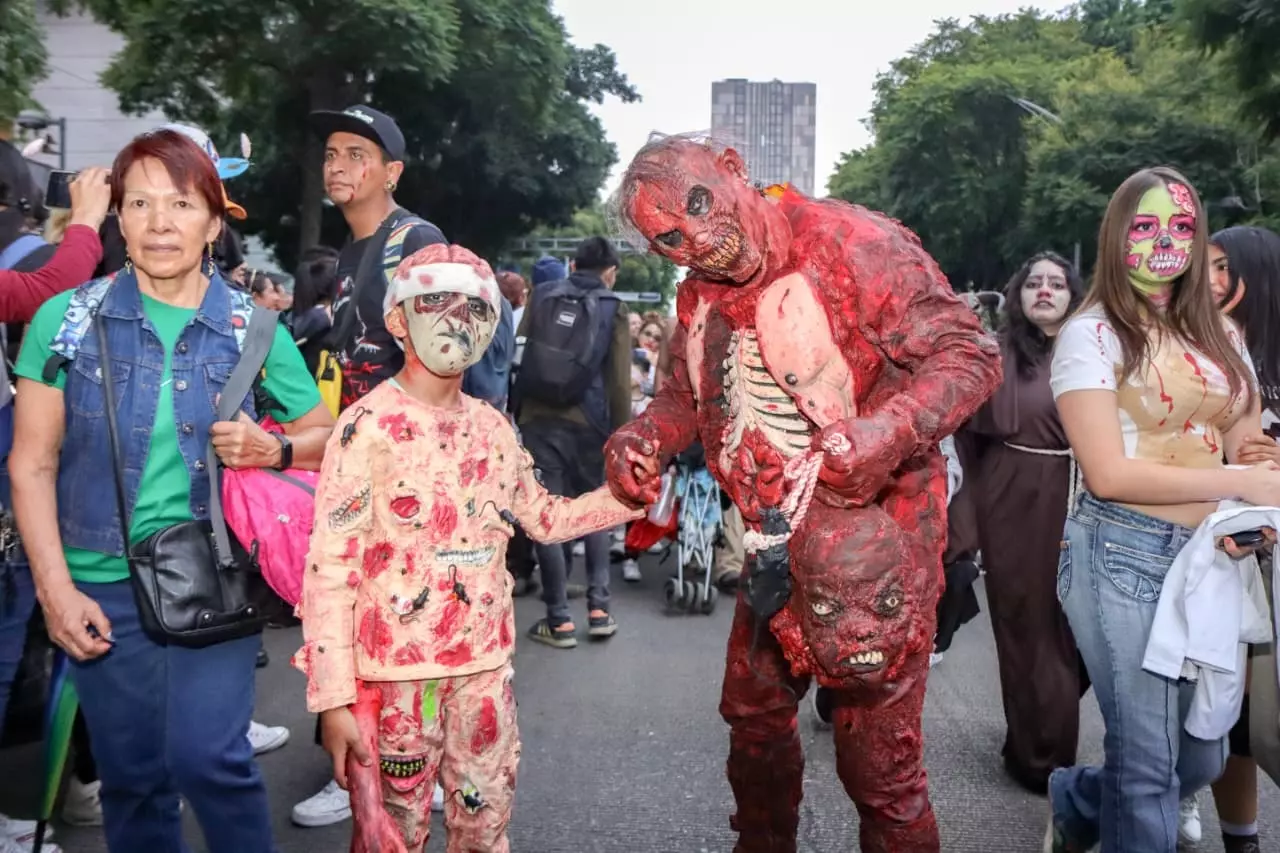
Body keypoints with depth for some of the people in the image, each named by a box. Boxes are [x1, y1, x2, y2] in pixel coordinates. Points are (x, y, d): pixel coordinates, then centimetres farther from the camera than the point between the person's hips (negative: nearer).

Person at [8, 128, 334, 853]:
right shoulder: (67, 319, 0)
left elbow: (325, 435, 10)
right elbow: (32, 465, 2)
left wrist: (271, 450, -12)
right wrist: (56, 589, -5)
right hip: (102, 584, 1)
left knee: (208, 759, -12)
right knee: (132, 776, 10)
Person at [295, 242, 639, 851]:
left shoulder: (492, 428, 6)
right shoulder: (368, 426, -12)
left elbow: (545, 518, 17)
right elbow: (329, 569, -14)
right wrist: (333, 696, -16)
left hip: (484, 665, 5)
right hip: (393, 671, -5)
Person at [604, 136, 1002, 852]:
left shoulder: (854, 244, -17)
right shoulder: (699, 297, 5)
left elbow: (969, 355, -18)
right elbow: (686, 396, 20)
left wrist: (888, 431, -34)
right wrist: (645, 436, -2)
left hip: (869, 544, -7)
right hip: (775, 548, 7)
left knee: (878, 758, 2)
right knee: (753, 713, 23)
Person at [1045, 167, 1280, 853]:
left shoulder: (1220, 334, 12)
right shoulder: (1092, 333, -6)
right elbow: (1108, 474, -15)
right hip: (1122, 556, -6)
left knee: (1204, 755, 13)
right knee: (1148, 759, -1)